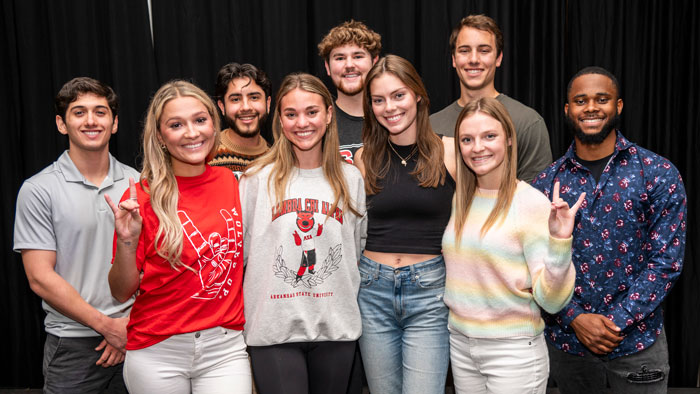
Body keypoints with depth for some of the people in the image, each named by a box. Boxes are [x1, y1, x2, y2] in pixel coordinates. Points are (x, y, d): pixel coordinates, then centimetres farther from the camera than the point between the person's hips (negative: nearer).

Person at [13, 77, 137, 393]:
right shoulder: (38, 190, -6)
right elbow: (40, 278, -9)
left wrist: (132, 323, -7)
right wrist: (108, 325, -11)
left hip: (135, 339, 3)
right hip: (73, 344, -3)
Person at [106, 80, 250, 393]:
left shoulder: (229, 182, 2)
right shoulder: (143, 197, -9)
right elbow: (122, 292, -7)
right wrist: (126, 242, -21)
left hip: (225, 347, 2)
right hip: (158, 353, -2)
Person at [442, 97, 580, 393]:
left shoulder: (532, 203, -13)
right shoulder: (459, 200, 3)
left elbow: (552, 302, -17)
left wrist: (559, 242, -28)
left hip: (514, 350, -5)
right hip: (460, 345, 5)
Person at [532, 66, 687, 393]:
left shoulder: (659, 174, -5)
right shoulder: (546, 183, -1)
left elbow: (666, 260, -8)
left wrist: (617, 321, -15)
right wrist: (575, 318, -13)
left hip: (637, 341, -1)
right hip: (566, 340, 2)